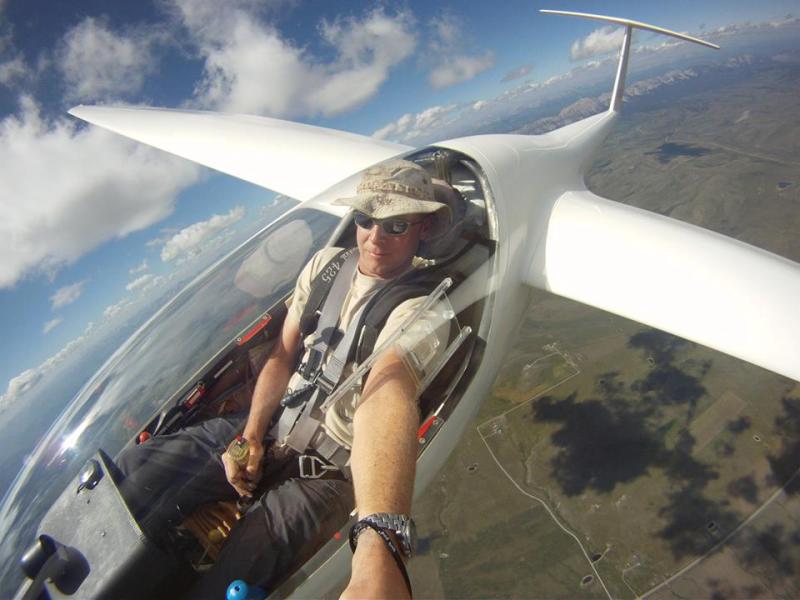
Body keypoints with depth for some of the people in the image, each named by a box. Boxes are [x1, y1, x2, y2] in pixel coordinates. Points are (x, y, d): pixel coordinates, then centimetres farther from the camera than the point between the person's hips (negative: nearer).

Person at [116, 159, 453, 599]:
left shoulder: (423, 311, -21)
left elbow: (388, 393, -42)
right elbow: (283, 354, 4)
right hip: (274, 424, 6)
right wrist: (251, 435, -6)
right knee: (132, 470, -5)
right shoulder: (327, 263, 0)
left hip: (331, 465, -5)